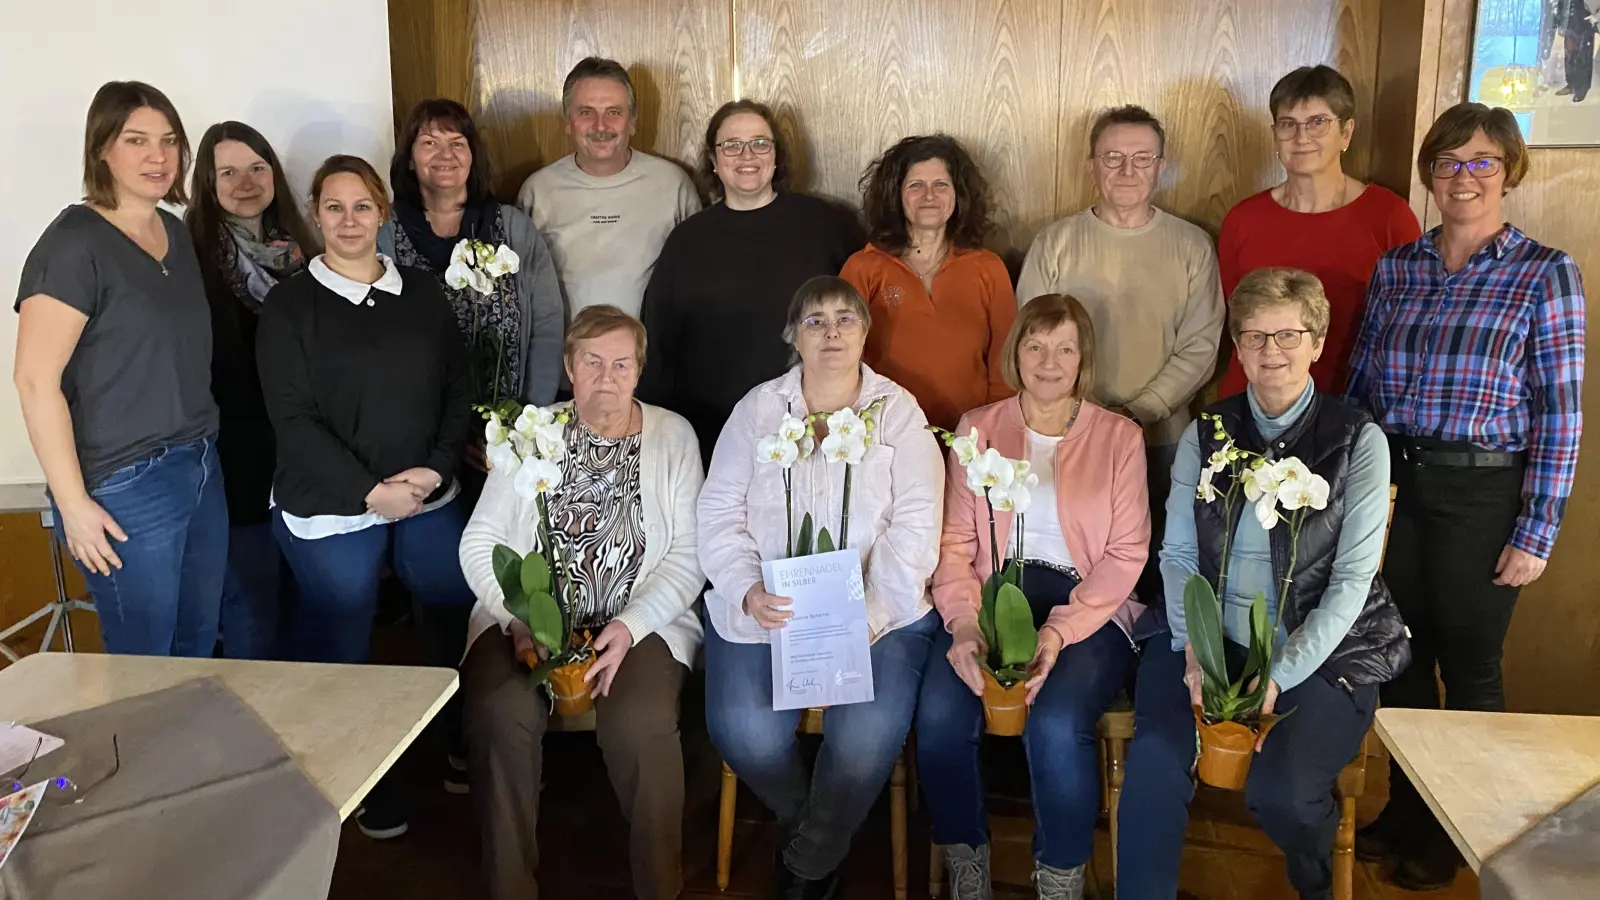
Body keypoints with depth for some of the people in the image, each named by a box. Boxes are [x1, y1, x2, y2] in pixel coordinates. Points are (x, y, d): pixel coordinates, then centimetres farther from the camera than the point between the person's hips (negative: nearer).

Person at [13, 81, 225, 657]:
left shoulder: (176, 233, 10)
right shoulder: (75, 243, -12)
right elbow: (36, 380, -16)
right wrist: (73, 503, -17)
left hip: (202, 470, 7)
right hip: (126, 489, -7)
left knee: (198, 647, 17)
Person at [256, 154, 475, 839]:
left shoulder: (422, 293, 7)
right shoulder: (289, 305, -3)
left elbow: (458, 391, 6)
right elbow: (293, 418, -10)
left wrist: (434, 469, -9)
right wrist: (370, 491, -15)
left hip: (429, 499, 3)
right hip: (331, 510, -3)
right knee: (338, 650, 6)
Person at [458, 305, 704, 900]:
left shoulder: (673, 436, 4)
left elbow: (689, 555, -2)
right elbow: (480, 542, 5)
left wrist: (630, 627, -16)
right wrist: (519, 620, -11)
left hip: (641, 621, -1)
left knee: (640, 725, -30)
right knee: (501, 715, -28)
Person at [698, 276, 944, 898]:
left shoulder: (899, 412, 6)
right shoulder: (757, 409, 9)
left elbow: (914, 526, -3)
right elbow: (718, 512, 4)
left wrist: (868, 613, -17)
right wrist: (748, 592, -14)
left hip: (875, 611, -1)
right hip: (764, 608, 1)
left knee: (870, 736, -24)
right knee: (745, 732, -22)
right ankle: (806, 823, 14)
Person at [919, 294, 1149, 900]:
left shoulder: (1118, 437, 9)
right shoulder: (977, 430, 12)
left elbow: (1126, 552, 0)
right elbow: (953, 541, 4)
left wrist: (1059, 630, -15)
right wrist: (964, 623, -15)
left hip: (1087, 607, -1)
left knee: (1055, 726, -30)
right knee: (941, 716, -26)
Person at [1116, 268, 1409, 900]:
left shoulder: (1358, 441, -2)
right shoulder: (1205, 436, 8)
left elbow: (1352, 579, -7)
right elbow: (1177, 554, 4)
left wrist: (1281, 676, -15)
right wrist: (1194, 650, -12)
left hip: (1322, 651, -2)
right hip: (1215, 641, 2)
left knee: (1280, 791, -23)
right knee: (1153, 763, -26)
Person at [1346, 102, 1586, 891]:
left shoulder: (1544, 274, -6)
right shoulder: (1394, 269, 6)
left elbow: (1559, 412, -8)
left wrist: (1536, 532, -11)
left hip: (1482, 494, -4)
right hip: (1394, 485, 4)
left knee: (1468, 664, 9)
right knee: (1400, 655, 14)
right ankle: (1404, 810, 33)